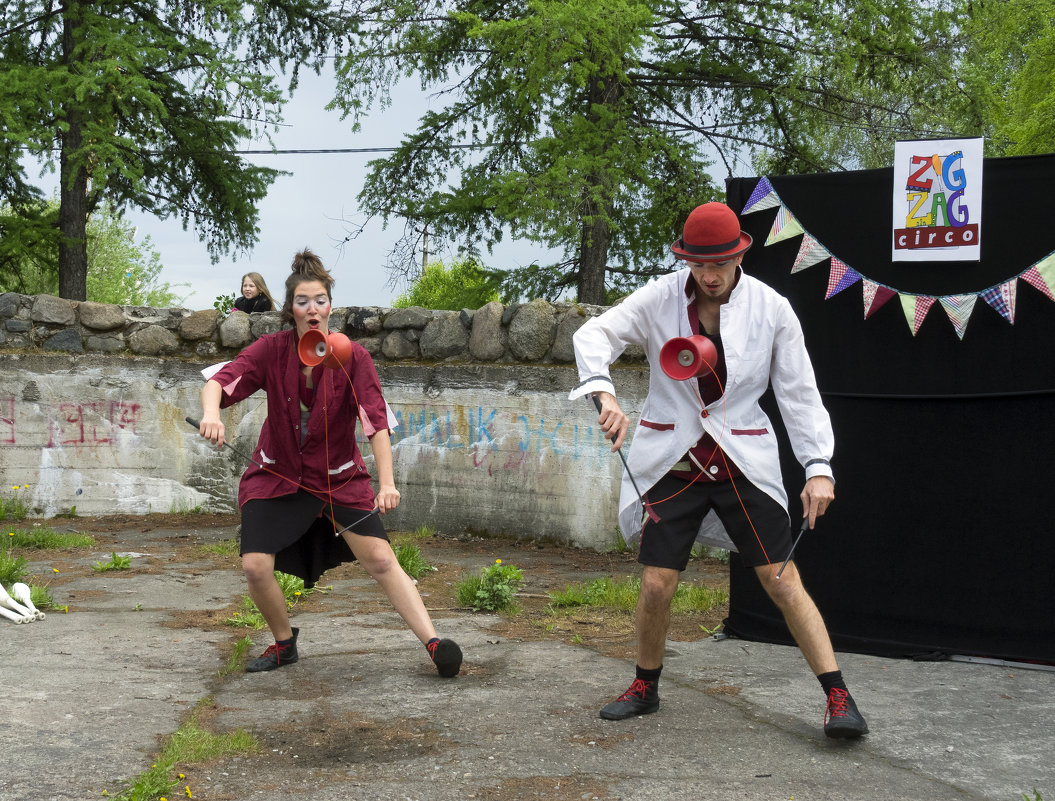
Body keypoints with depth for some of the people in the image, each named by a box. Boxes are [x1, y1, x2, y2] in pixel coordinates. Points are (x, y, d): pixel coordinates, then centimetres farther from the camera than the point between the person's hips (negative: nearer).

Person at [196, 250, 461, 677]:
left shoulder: (353, 357, -13)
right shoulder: (271, 349, -10)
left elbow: (376, 422, -20)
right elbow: (219, 382, -18)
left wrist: (387, 484, -32)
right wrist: (211, 413, -43)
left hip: (340, 477, -1)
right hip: (276, 476, 1)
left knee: (381, 559, -12)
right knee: (255, 566, -10)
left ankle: (433, 643, -10)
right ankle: (284, 643, 16)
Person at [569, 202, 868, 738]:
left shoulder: (771, 309, -6)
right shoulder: (660, 299, -6)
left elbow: (799, 392, -1)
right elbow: (595, 334, -9)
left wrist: (818, 465, -10)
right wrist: (604, 393, -28)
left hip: (743, 461, 0)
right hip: (672, 459, 1)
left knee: (783, 582, -5)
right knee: (656, 585, 0)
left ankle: (838, 699, 2)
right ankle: (645, 688, 24)